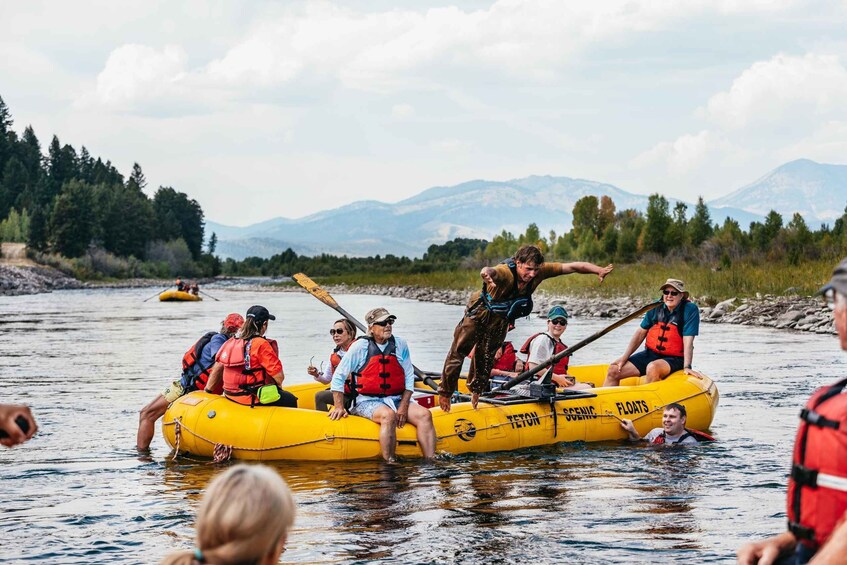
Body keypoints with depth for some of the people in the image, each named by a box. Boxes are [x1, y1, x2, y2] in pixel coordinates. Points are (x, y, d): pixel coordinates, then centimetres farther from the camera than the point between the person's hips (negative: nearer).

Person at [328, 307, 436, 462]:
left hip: (396, 399, 4)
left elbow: (409, 377, 9)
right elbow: (338, 377, 0)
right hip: (367, 402, -4)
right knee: (389, 415, -35)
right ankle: (389, 464, -37)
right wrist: (339, 407, -7)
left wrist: (403, 406, -3)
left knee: (424, 414, -20)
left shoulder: (400, 344, 7)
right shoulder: (360, 346, -3)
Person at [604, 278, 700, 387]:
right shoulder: (656, 307, 3)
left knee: (652, 368, -38)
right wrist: (624, 357, 3)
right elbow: (641, 332, 8)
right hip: (650, 353, 6)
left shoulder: (690, 310, -11)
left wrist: (687, 367, -27)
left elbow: (688, 340, -18)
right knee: (613, 370, -6)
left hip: (674, 359, -6)